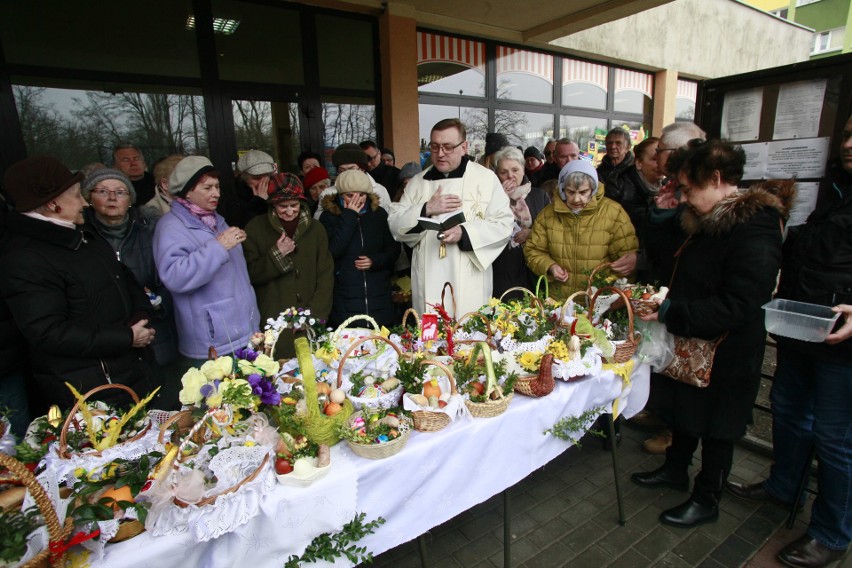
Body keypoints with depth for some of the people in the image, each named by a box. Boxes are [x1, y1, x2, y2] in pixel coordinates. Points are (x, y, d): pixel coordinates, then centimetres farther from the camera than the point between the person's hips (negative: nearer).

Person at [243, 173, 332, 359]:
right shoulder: (256, 228, 0)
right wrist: (276, 254, -15)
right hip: (273, 323, -1)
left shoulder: (315, 228, 5)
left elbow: (326, 275, 3)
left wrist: (316, 314, -6)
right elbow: (251, 275, 0)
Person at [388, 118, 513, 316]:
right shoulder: (418, 181, 10)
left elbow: (503, 225, -4)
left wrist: (465, 233, -19)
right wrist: (426, 209, -11)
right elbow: (395, 224, 5)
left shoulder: (486, 178, 1)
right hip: (428, 283, 3)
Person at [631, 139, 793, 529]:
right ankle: (675, 469, 45)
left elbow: (737, 306, -29)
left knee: (716, 428, 11)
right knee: (685, 409, 23)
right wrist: (662, 297, 3)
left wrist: (670, 312, -28)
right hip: (691, 341, 9)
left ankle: (706, 501, 32)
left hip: (725, 354, -9)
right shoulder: (710, 222, 5)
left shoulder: (754, 230, -25)